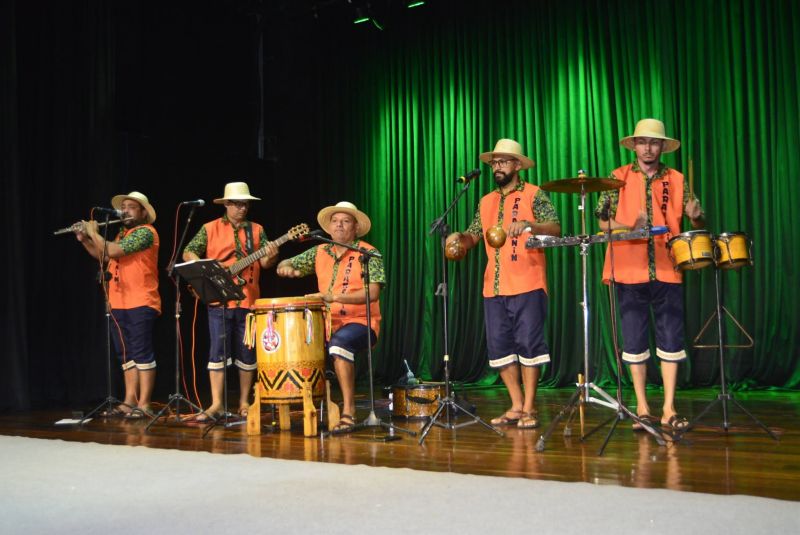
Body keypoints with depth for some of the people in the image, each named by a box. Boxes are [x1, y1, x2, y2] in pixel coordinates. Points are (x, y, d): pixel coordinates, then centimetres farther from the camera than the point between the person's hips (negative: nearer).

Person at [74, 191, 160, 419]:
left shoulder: (145, 232, -10)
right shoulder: (123, 234, 20)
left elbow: (112, 251, -19)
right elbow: (103, 256, 25)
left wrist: (94, 232, -5)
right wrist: (84, 239, 14)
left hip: (141, 304, -9)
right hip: (119, 304, 9)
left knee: (142, 353, -7)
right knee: (126, 354, 10)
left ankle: (144, 405, -5)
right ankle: (130, 401, 14)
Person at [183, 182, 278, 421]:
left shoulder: (256, 230, 11)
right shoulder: (210, 229, 6)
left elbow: (263, 262, 4)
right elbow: (188, 253, 4)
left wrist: (270, 256, -19)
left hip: (248, 300, 2)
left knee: (247, 353, 5)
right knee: (218, 350, -4)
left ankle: (244, 402, 15)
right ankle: (216, 404, 1)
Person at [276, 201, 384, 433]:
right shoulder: (320, 252, 12)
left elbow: (372, 293, -16)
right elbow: (283, 266, 16)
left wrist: (335, 297, -26)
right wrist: (286, 267, -10)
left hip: (360, 322, -5)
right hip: (327, 322, 5)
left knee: (339, 343, -36)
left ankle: (348, 412, -28)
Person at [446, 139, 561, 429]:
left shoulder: (534, 194, 2)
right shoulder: (486, 202, 19)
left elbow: (556, 228, -8)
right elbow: (473, 236, 20)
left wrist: (529, 224, -26)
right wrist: (459, 237, -2)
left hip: (527, 285, -6)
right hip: (494, 286, 6)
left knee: (528, 343, -5)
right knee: (499, 346, 5)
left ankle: (529, 408, 5)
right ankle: (516, 406, 15)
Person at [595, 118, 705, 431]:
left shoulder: (676, 181, 10)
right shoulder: (619, 178, 6)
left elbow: (698, 226, 10)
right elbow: (603, 220, 0)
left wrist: (695, 217, -13)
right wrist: (630, 229, -17)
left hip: (667, 272, 1)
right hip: (630, 271, -1)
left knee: (671, 339, 0)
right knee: (634, 340, 3)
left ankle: (669, 409, 8)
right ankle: (642, 409, 13)